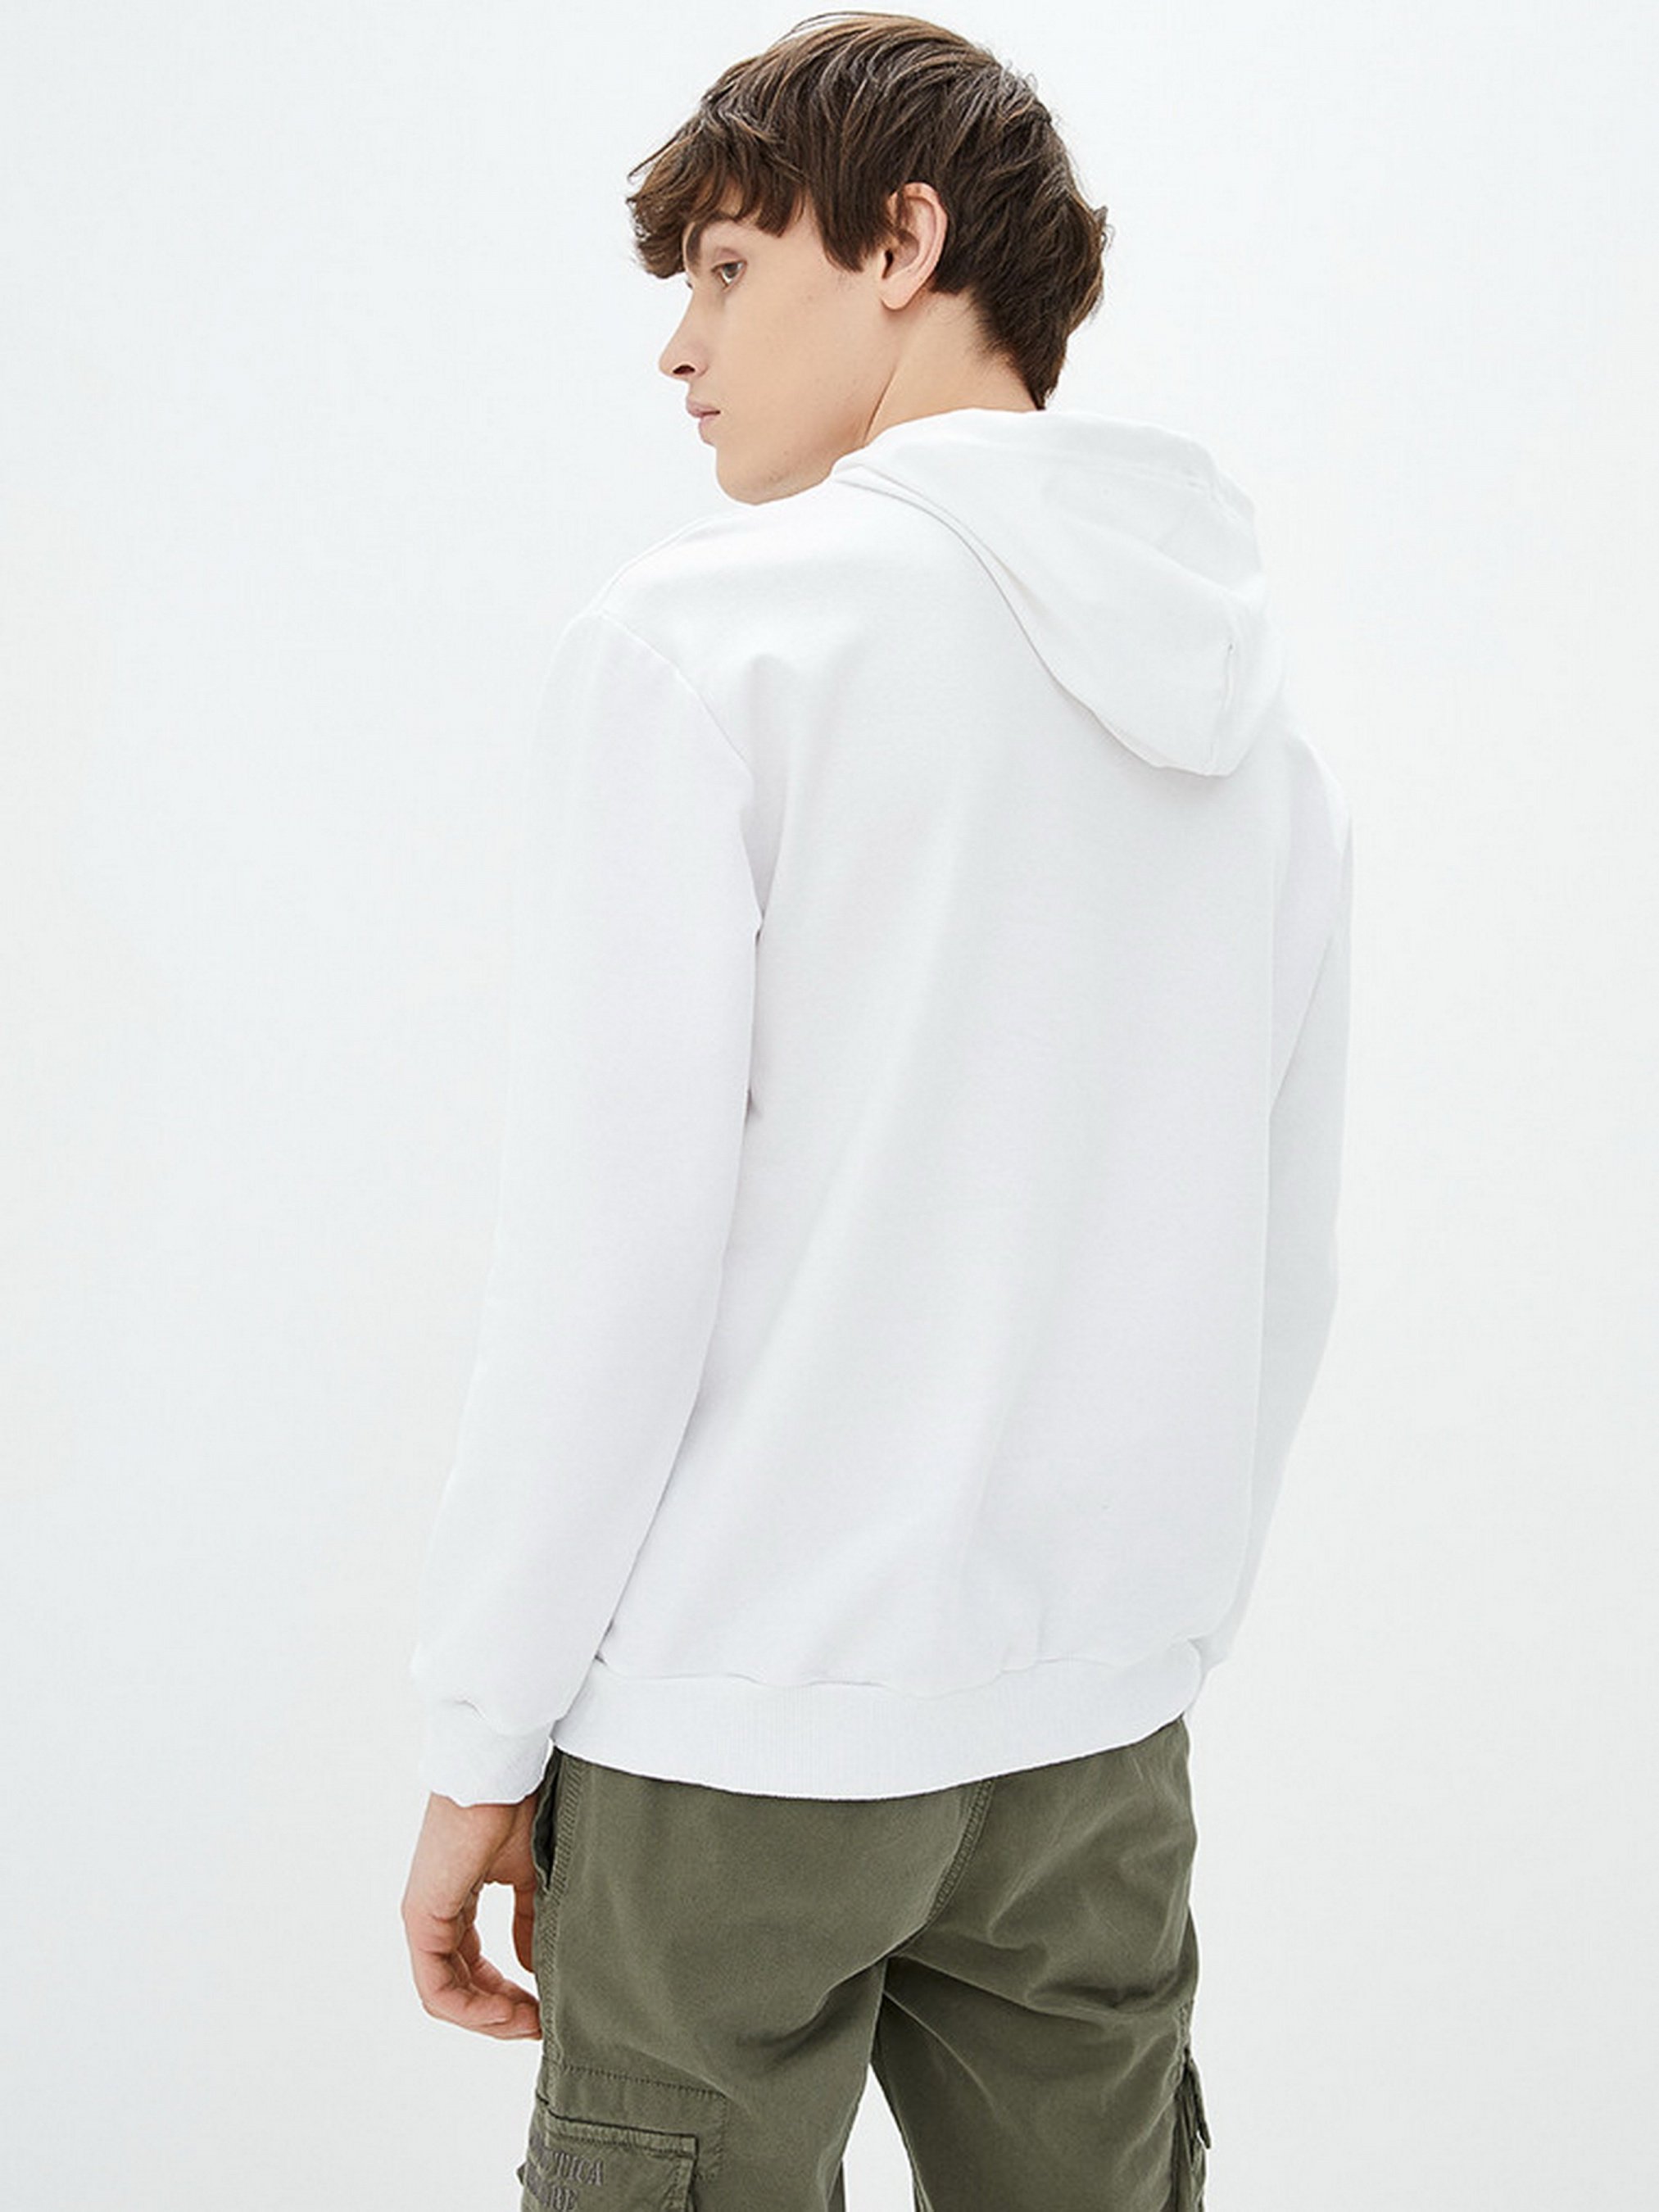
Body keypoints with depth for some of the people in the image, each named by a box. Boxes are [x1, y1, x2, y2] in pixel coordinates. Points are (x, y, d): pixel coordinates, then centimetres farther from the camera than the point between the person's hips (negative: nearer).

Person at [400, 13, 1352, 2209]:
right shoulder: (1254, 707, 9)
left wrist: (479, 1743, -6)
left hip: (739, 1727, -6)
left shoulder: (701, 635, -10)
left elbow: (611, 1238, -14)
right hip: (1101, 1737, 6)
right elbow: (1281, 1279, 12)